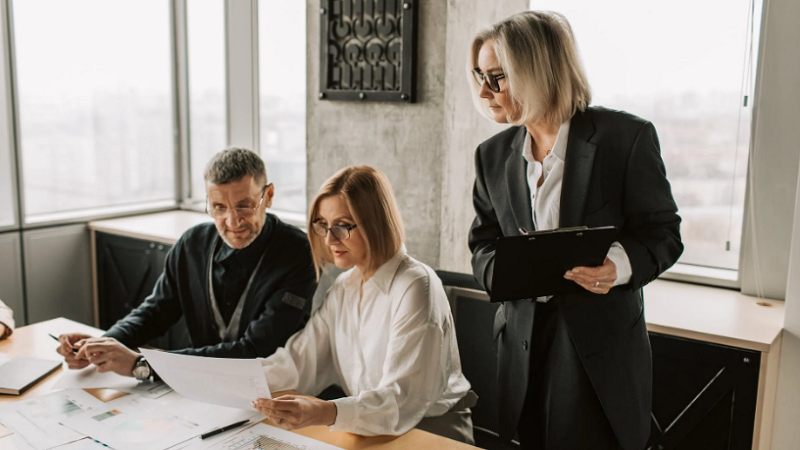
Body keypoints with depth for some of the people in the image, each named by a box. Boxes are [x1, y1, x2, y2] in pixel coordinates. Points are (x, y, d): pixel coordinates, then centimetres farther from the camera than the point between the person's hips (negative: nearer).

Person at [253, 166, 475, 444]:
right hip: (368, 425, 7)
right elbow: (300, 361, 1)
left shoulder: (416, 287, -18)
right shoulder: (345, 287, 8)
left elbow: (403, 400, -28)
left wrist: (324, 413, -43)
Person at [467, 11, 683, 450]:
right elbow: (483, 244, 10)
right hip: (524, 343, 4)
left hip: (603, 346, -4)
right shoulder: (493, 155, 6)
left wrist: (621, 263, -25)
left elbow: (663, 233, -4)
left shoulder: (626, 137, -8)